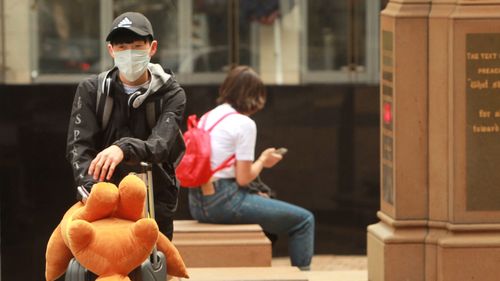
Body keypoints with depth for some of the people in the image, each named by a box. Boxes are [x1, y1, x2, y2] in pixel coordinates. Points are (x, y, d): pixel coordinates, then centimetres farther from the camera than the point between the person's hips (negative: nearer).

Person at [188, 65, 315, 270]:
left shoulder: (206, 118, 13)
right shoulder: (244, 124, -11)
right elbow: (243, 178, -13)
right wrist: (263, 161, 6)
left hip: (197, 203, 9)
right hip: (224, 201, -9)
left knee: (264, 203, 37)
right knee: (304, 220, 0)